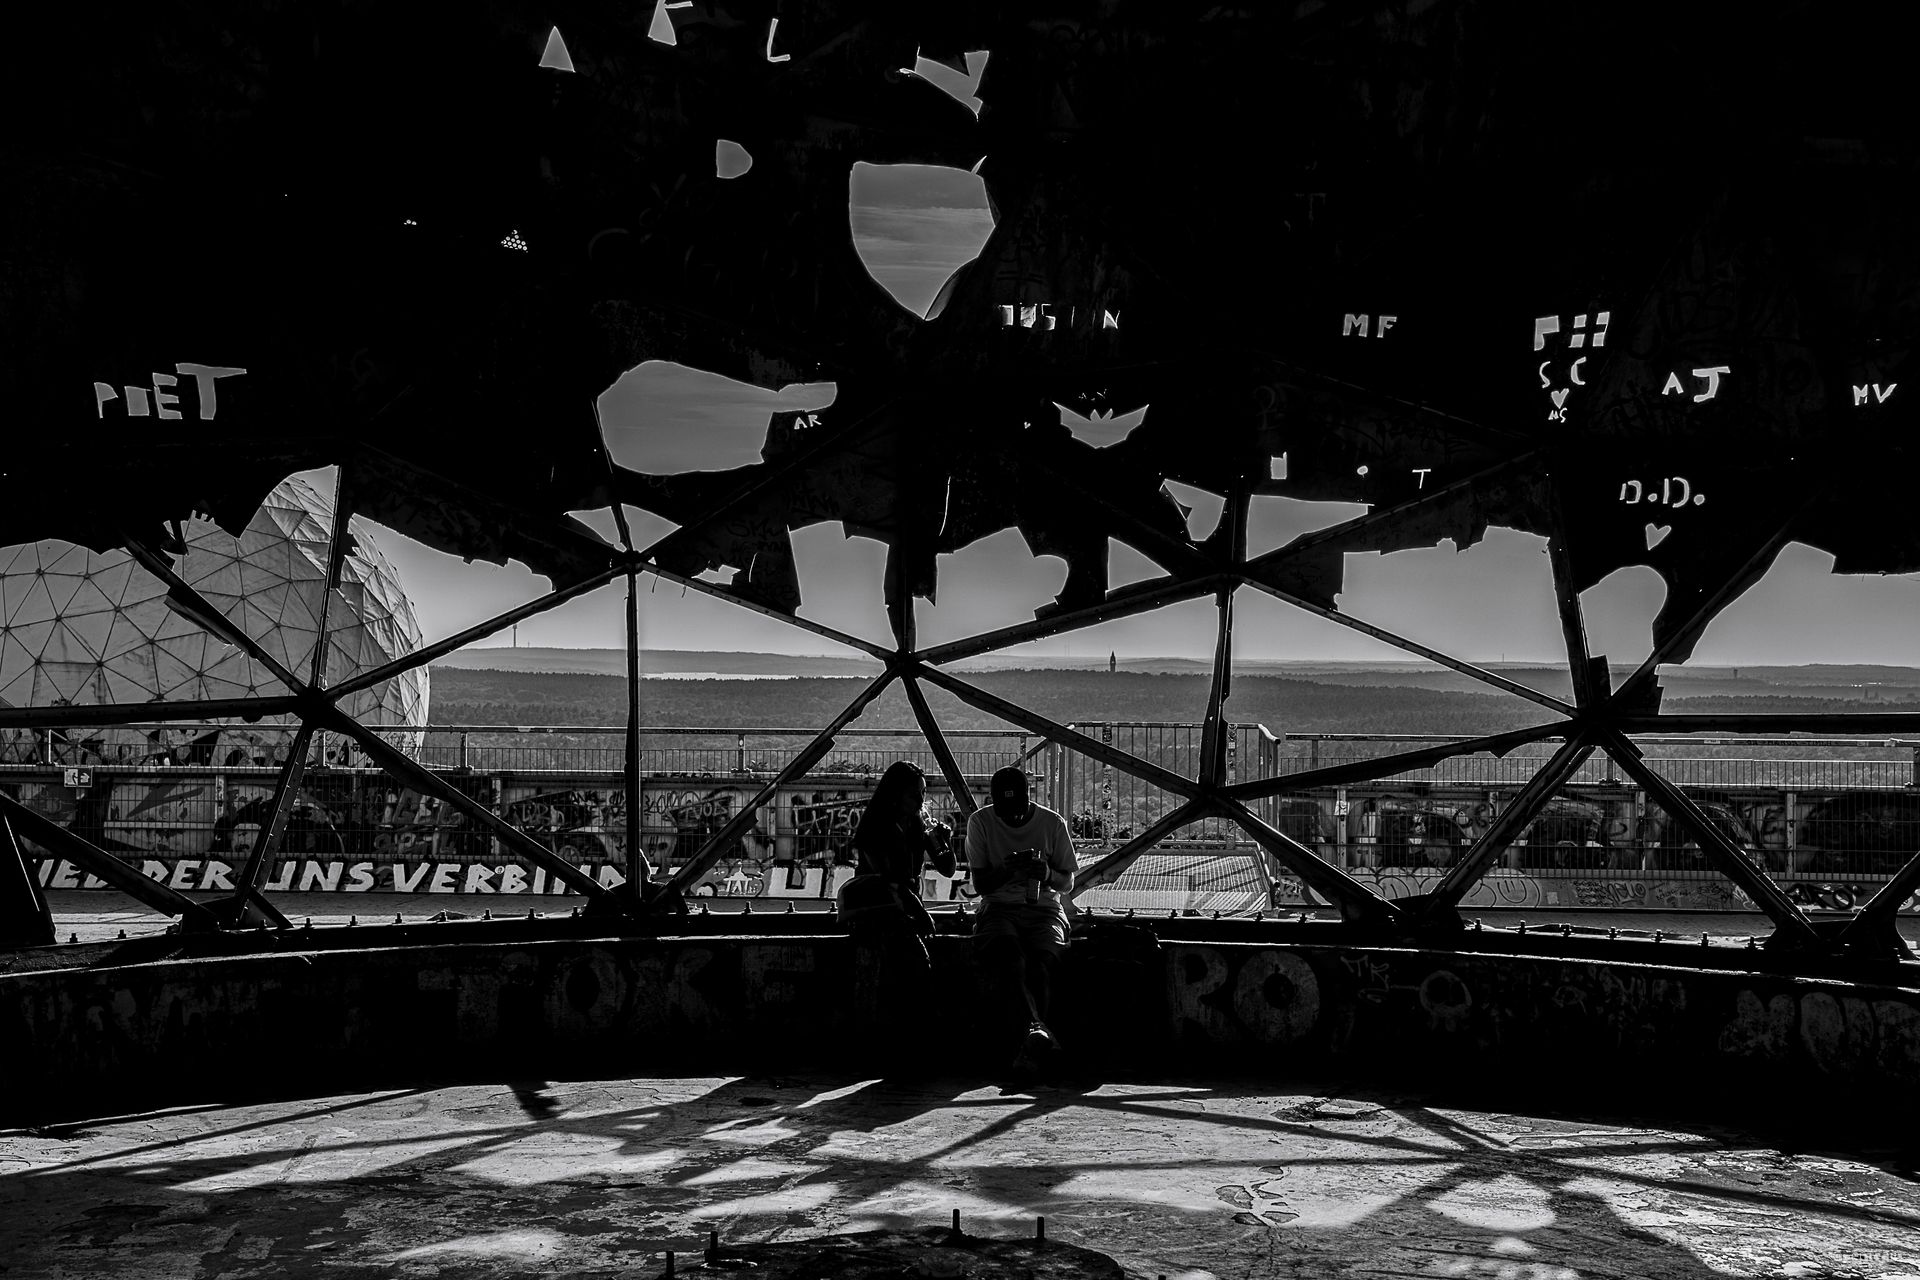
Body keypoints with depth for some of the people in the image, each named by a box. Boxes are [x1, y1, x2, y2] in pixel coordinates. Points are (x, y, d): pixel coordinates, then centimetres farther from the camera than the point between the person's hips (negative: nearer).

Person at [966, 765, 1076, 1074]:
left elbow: (1068, 884, 11)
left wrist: (1048, 875, -14)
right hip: (999, 907, -1)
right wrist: (1006, 870, -18)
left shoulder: (1053, 823, 6)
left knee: (1041, 962, -31)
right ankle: (1037, 1030, -52)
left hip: (1044, 910, 1)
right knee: (1007, 954, -36)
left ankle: (1031, 1047, -37)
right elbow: (979, 884, 3)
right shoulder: (980, 822, 5)